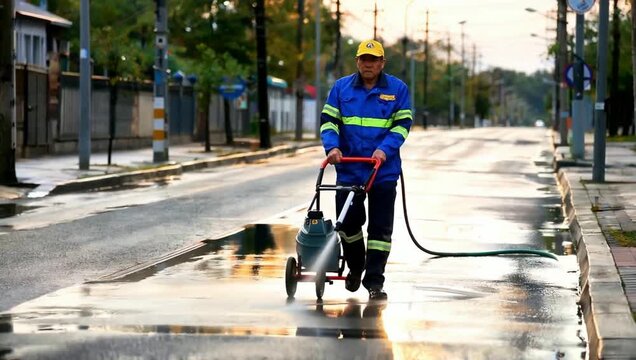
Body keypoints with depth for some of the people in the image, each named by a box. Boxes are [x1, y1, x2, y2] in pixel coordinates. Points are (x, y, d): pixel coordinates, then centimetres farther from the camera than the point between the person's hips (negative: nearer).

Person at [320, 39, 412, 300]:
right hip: (348, 170, 1)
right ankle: (355, 268, 30)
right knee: (348, 222, 5)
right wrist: (332, 147, -13)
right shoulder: (341, 88, 6)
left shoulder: (397, 89, 2)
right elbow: (328, 120, 4)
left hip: (384, 170, -1)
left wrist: (385, 149, -16)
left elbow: (403, 124, -1)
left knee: (380, 228, -3)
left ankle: (374, 281, 1)